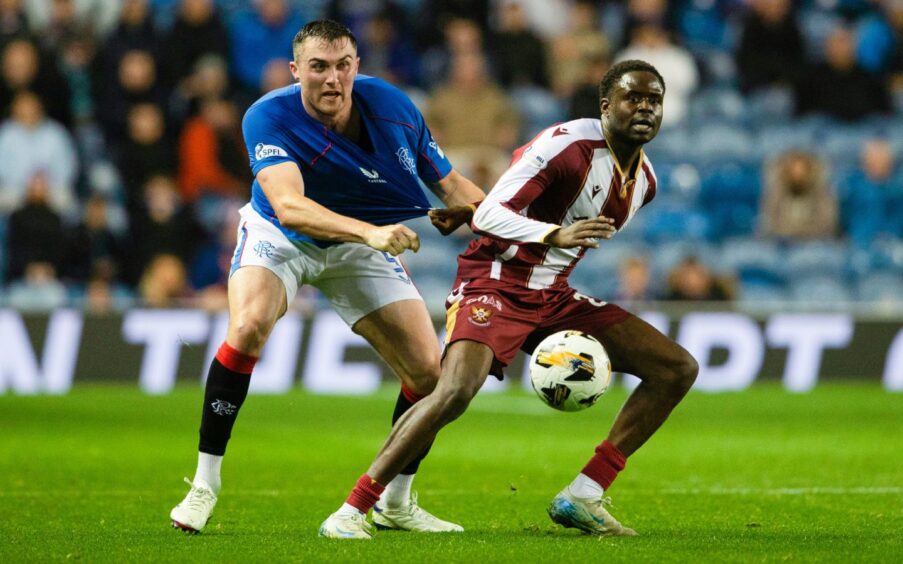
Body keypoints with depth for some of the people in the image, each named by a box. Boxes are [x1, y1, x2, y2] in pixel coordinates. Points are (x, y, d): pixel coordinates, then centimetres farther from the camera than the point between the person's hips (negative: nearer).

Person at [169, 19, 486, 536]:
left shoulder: (391, 106, -19)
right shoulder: (270, 117, -31)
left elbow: (450, 183, -6)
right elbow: (288, 206, -45)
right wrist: (369, 232, -59)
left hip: (360, 244, 4)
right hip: (281, 239, -4)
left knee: (429, 370, -5)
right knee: (248, 326, -33)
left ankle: (397, 504, 18)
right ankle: (204, 487, -21)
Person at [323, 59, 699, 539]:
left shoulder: (644, 181, 8)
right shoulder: (567, 144, -17)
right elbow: (487, 216, -22)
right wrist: (554, 236, -37)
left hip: (553, 297, 8)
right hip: (495, 284, -8)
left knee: (678, 369, 1)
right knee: (455, 392, -32)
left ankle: (581, 498, -1)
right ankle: (351, 511, -21)